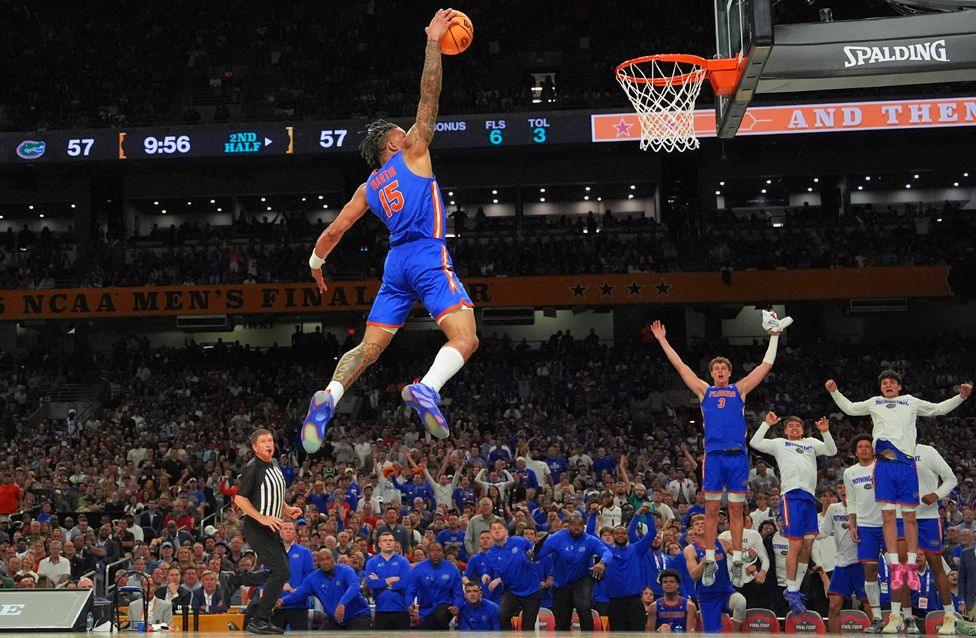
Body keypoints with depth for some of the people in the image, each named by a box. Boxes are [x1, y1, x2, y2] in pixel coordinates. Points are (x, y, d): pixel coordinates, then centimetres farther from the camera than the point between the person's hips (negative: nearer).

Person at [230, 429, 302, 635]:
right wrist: (262, 518, -25)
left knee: (279, 572, 14)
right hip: (256, 528, -9)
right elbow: (239, 498, -19)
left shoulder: (275, 465, 12)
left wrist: (287, 509, 10)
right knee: (282, 572, -15)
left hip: (270, 527, 9)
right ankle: (259, 621, -9)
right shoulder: (253, 468, -15)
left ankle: (235, 580, 27)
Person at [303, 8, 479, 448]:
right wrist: (433, 41, 8)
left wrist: (316, 264, 38)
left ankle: (329, 397, -19)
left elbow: (333, 232, 22)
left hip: (396, 262, 6)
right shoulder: (412, 154, 9)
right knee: (464, 338, -15)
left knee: (369, 348, 6)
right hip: (429, 256, -6)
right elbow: (429, 95, 4)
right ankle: (427, 388, -42)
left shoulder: (368, 188, 22)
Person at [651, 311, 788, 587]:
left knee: (736, 510, 3)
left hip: (738, 455, 0)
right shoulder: (704, 390, 15)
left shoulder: (740, 389, 15)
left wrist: (774, 337, 15)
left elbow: (766, 366, 17)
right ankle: (710, 561, 5)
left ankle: (737, 562, 6)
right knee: (711, 509, 0)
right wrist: (662, 340, 15)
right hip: (714, 455, 0)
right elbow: (680, 365, 16)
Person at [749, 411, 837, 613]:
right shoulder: (779, 443, 16)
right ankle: (791, 591, -1)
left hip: (809, 497, 5)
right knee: (796, 545, -10)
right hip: (792, 496, -5)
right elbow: (754, 443, 6)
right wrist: (767, 424, 3)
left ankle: (795, 589, 13)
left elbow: (832, 451, 14)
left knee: (808, 546, 3)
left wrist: (825, 432, 1)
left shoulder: (811, 443, 25)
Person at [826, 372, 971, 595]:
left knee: (909, 516, 0)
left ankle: (911, 566, 5)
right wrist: (834, 392, 18)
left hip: (907, 463, 0)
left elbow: (939, 409, 20)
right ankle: (895, 566, -2)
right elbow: (850, 408, 30)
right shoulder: (874, 403, 22)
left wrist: (961, 396, 9)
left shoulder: (911, 402, 19)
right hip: (884, 464, 1)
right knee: (888, 516, -4)